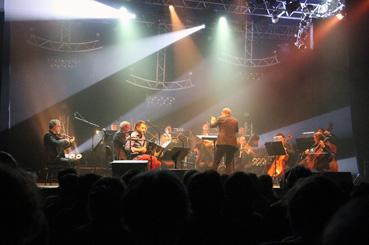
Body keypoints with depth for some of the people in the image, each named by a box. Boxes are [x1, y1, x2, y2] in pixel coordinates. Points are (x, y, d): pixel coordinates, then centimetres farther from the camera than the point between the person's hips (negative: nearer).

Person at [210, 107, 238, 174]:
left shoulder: (221, 118, 3)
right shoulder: (235, 121, 12)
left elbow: (212, 125, 11)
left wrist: (213, 120, 31)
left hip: (222, 143, -4)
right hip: (232, 144, 4)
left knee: (215, 163, 1)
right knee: (229, 163, 10)